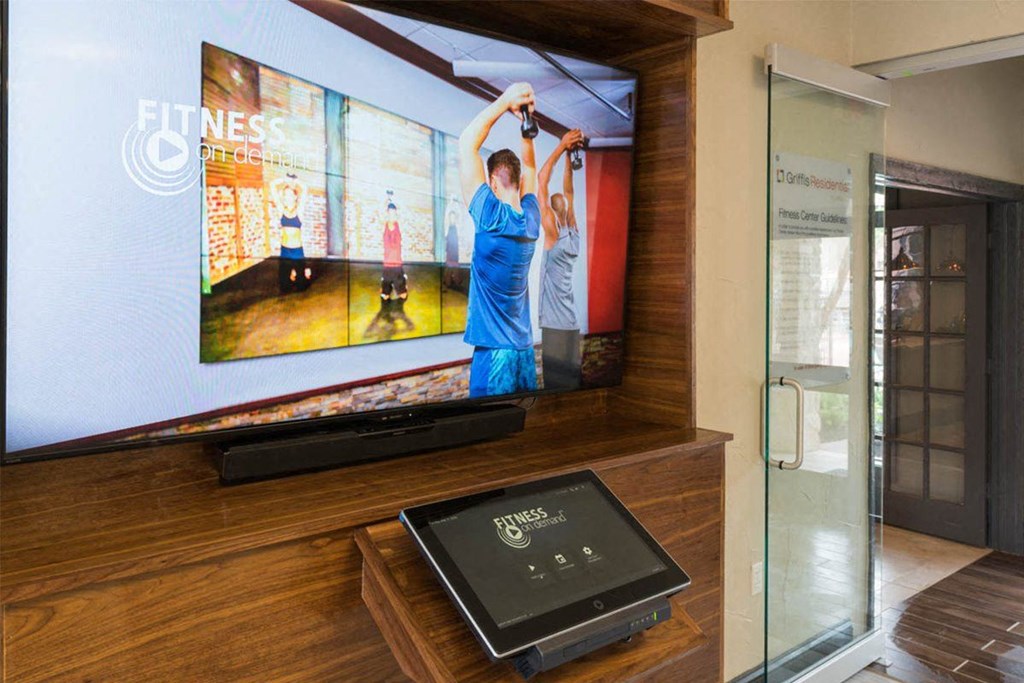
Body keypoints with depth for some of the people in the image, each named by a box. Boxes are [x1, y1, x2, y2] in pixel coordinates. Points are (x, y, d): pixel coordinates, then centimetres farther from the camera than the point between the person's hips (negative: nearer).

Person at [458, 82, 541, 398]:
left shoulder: (492, 218, -13)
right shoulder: (531, 219, 4)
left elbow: (466, 144, -10)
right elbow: (529, 166, 22)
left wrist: (504, 102, -6)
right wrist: (527, 123, 17)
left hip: (493, 351, -6)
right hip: (525, 349, 7)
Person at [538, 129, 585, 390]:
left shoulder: (553, 235, -10)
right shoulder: (574, 234, 8)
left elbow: (542, 182, -8)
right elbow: (568, 192, 16)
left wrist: (562, 148, -4)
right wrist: (568, 155, 17)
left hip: (555, 327, -7)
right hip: (572, 325, 8)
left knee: (556, 387, -6)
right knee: (571, 384, 10)